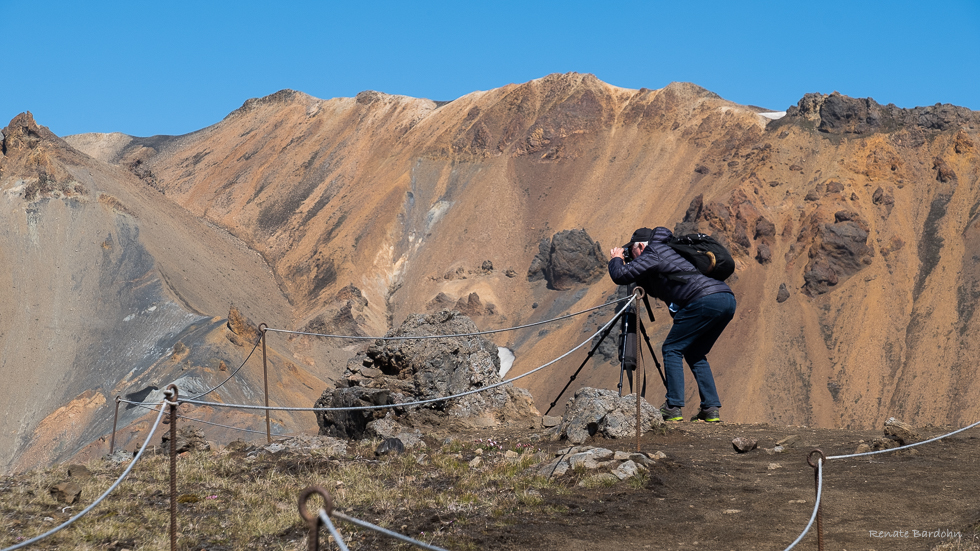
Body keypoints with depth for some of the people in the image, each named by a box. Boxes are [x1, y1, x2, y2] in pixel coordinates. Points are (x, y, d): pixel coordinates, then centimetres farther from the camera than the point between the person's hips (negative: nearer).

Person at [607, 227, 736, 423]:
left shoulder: (652, 254, 4)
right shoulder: (665, 251, 32)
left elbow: (620, 276, -3)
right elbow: (656, 291, 41)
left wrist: (616, 260, 18)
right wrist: (627, 266, 36)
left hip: (706, 300, -9)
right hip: (728, 299, 9)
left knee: (672, 349, -1)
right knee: (695, 354, 18)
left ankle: (673, 408, -7)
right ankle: (711, 410, 8)